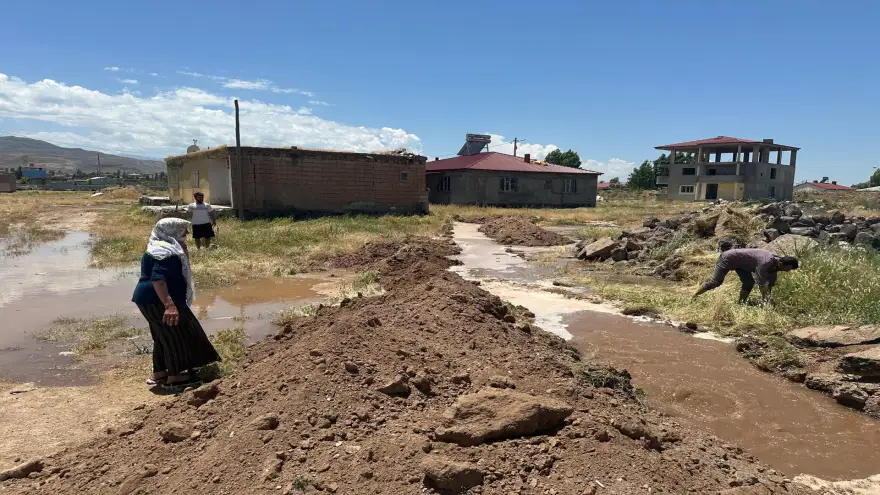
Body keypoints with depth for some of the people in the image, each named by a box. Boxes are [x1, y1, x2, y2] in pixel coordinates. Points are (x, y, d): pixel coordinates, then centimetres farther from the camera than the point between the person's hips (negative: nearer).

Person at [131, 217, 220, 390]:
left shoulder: (159, 249, 14)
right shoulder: (166, 252, -20)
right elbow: (158, 279, -31)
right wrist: (169, 304, -37)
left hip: (150, 299, 11)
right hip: (158, 301, -11)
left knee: (163, 336, 17)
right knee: (176, 335, -3)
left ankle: (159, 373, 25)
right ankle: (175, 377, 3)